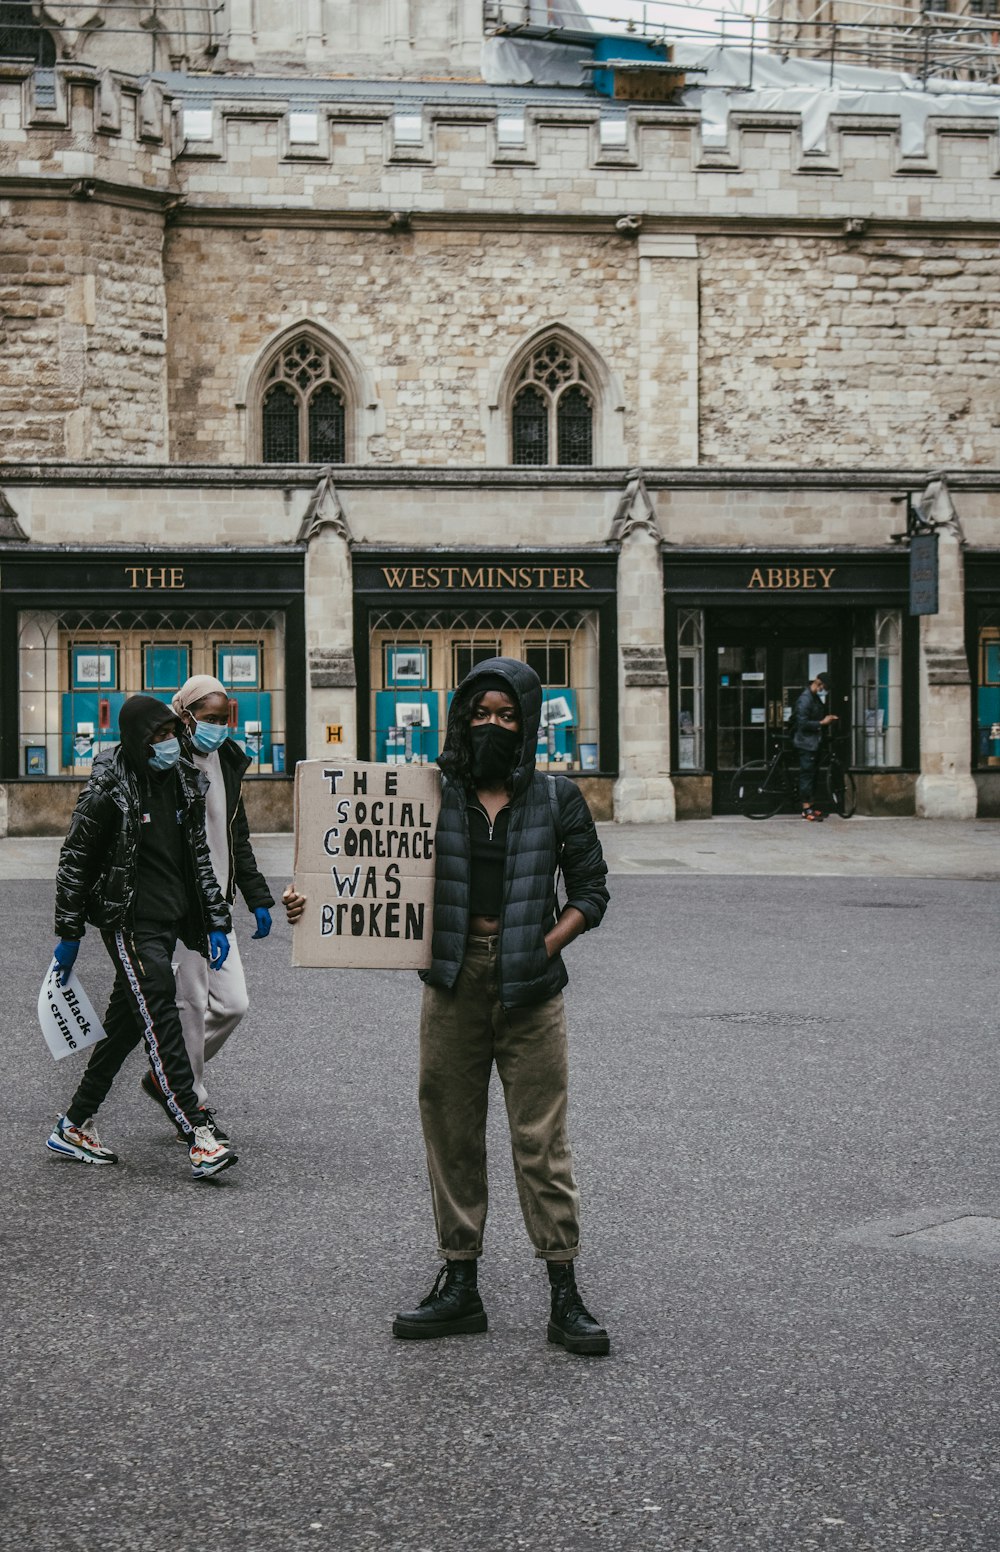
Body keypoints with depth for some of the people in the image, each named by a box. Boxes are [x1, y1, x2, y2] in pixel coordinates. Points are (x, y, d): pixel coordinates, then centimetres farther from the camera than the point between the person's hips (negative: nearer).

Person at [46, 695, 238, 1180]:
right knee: (161, 1019, -14)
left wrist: (216, 921, 12)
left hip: (170, 921, 7)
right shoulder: (108, 790, -12)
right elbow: (75, 860, -6)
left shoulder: (185, 782, 8)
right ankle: (198, 1138, -18)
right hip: (129, 921, -7)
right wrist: (68, 934, -6)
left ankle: (73, 1128, 23)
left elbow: (199, 856, 16)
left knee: (125, 1025, 12)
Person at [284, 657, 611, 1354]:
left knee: (541, 1138, -1)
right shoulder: (435, 795, 5)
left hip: (529, 989, -2)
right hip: (453, 985, 2)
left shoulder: (557, 798, 3)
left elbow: (591, 890, 7)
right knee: (452, 1133, 8)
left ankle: (565, 1295, 7)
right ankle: (459, 1285, 19)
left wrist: (543, 946, -7)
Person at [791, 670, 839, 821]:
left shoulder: (816, 698, 14)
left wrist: (829, 718, 6)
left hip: (813, 742, 10)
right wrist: (822, 723, -21)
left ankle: (811, 806, 17)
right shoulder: (805, 699, -17)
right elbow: (803, 723, -23)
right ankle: (806, 809, -7)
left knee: (811, 774, 12)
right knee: (807, 774, -8)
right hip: (805, 742, -10)